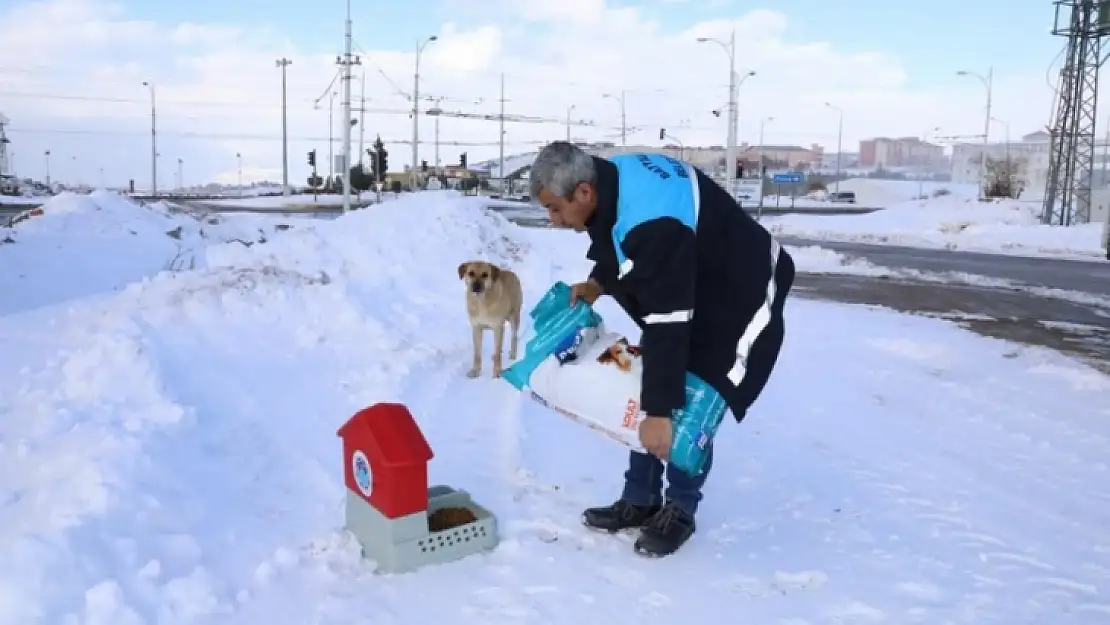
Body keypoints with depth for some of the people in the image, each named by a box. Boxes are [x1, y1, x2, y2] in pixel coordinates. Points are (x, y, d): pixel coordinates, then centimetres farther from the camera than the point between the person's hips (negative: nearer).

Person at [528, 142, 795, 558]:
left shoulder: (653, 223, -39)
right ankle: (640, 501, 20)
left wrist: (660, 410, -35)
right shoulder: (612, 178, -11)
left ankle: (679, 511, 11)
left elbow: (667, 325, -37)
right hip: (681, 295, 10)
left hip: (739, 302, -9)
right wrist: (598, 283, -4)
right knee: (645, 398, 8)